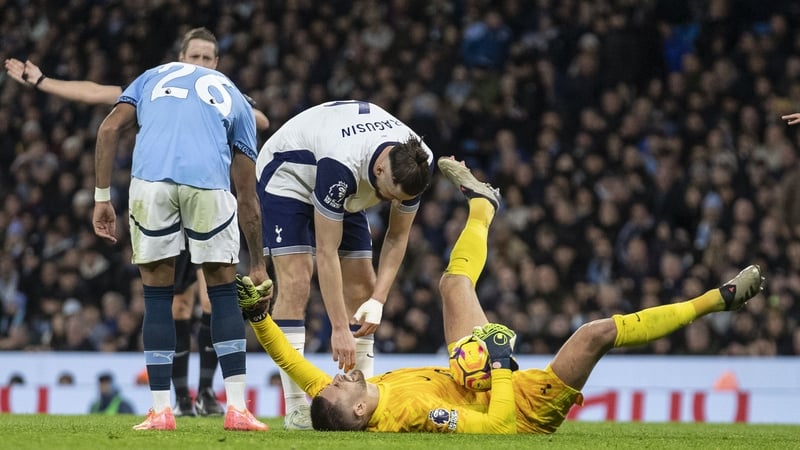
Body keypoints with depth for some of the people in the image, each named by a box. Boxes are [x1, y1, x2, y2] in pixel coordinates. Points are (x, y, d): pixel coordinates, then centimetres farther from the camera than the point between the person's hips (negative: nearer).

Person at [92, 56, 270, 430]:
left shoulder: (154, 76, 32)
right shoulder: (236, 101, 30)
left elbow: (109, 128, 14)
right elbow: (247, 197, 29)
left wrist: (102, 198, 16)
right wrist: (258, 266, 33)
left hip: (150, 180, 0)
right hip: (208, 183, 0)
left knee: (157, 296, 12)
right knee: (224, 293, 14)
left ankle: (160, 411, 10)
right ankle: (236, 408, 7)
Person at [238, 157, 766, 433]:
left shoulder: (342, 407, -21)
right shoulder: (412, 413, -42)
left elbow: (293, 363, -9)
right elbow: (501, 425, -41)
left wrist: (257, 315, -18)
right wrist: (502, 363, -33)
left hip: (469, 384, 8)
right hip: (525, 406, -8)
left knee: (455, 281, 17)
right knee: (597, 332, -19)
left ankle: (482, 202, 49)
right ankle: (717, 299, -5)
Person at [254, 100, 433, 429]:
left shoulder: (417, 164, -25)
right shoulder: (341, 164, -43)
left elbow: (397, 236, -10)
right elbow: (327, 252, -37)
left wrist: (378, 300, -21)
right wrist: (339, 329, -36)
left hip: (347, 196, 7)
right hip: (288, 175, -7)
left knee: (362, 288, -2)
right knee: (295, 283, -20)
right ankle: (295, 407, -21)